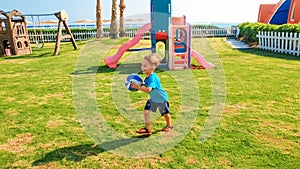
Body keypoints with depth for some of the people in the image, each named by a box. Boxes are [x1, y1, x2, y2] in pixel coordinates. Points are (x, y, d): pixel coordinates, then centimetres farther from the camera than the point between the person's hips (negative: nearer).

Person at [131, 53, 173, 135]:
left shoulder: (152, 78, -34)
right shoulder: (148, 76, -7)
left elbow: (148, 89, -46)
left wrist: (138, 87, -42)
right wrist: (141, 84, -7)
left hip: (161, 98, -7)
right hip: (153, 98, 8)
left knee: (165, 113, 15)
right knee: (146, 111, -5)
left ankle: (169, 125, 43)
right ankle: (148, 129, 5)